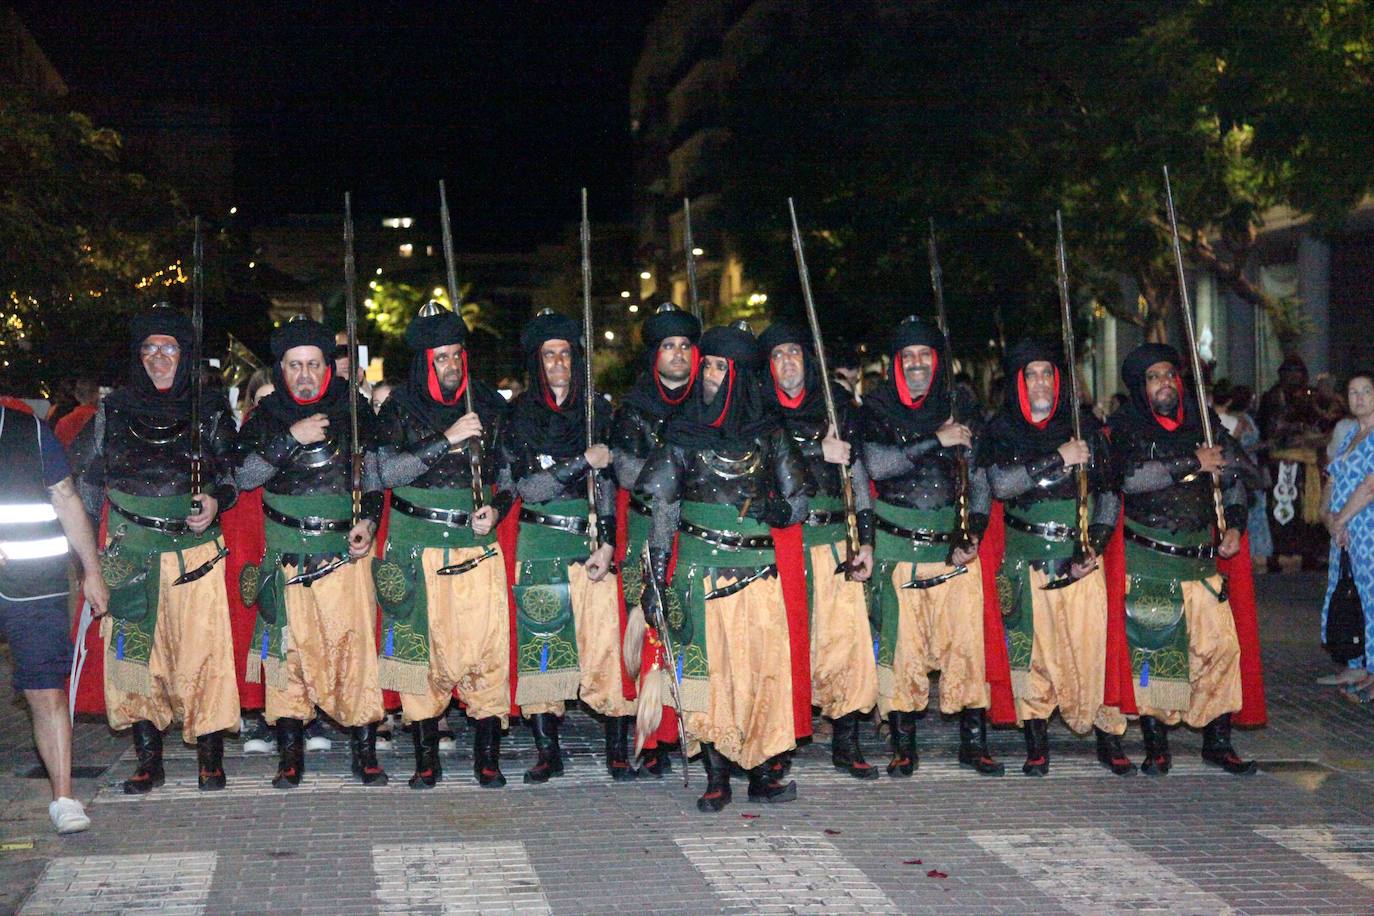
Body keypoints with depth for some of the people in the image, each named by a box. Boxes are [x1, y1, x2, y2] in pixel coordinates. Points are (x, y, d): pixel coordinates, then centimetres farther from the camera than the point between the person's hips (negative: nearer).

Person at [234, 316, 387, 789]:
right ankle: (290, 753, 8)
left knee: (355, 644, -7)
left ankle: (365, 750, 1)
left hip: (345, 549, 0)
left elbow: (373, 473, 16)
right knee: (287, 647, -1)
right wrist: (290, 439, -16)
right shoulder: (266, 416, 6)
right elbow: (243, 475, -6)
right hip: (286, 554, 1)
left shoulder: (353, 408, 6)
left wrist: (369, 518, 2)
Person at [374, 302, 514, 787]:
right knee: (420, 647, 0)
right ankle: (426, 759, 10)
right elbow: (389, 471, -11)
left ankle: (487, 756, 5)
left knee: (487, 647, -5)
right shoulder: (400, 407, 1)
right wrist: (447, 439, -18)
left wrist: (497, 507, -3)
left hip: (477, 544, 1)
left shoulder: (488, 403, 7)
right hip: (417, 547, -1)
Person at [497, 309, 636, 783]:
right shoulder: (518, 415, 5)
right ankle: (547, 752, 8)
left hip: (592, 541, 1)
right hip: (539, 544, 0)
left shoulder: (596, 410, 9)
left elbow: (607, 481, 3)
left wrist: (607, 543, -8)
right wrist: (582, 462, -13)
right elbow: (526, 486, -5)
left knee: (606, 642, -7)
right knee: (539, 646, -1)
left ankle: (618, 751, -1)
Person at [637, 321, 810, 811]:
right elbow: (661, 502, 5)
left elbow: (797, 501, 14)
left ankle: (763, 772, 2)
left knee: (764, 665, -5)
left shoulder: (768, 431, 9)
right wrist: (658, 566, -2)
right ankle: (716, 778, 3)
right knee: (707, 667, -2)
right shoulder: (683, 430, 7)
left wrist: (776, 510, -5)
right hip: (699, 568, 0)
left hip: (758, 567, 0)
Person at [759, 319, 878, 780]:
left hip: (834, 540, 2)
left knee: (847, 638, -4)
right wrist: (817, 453, -11)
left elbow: (858, 473, 14)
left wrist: (865, 540, 7)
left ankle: (846, 745, 6)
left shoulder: (835, 403, 14)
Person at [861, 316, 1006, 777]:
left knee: (966, 644, -3)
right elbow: (876, 464, -12)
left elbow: (979, 479, 10)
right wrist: (936, 441, -14)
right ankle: (903, 746, 9)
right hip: (898, 548, -1)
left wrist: (973, 532, -3)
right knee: (902, 647, -1)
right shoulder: (877, 409, 4)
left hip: (954, 547, 2)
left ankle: (973, 743, 6)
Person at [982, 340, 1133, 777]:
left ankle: (1109, 740, 5)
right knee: (1031, 646, -1)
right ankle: (1036, 744, 8)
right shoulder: (1002, 428, 6)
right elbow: (1001, 482, -11)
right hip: (1026, 556, 0)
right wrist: (1058, 460, -16)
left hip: (1080, 554, 0)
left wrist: (1095, 545, -5)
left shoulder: (1084, 423, 8)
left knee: (1093, 644, -6)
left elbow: (1108, 491, 7)